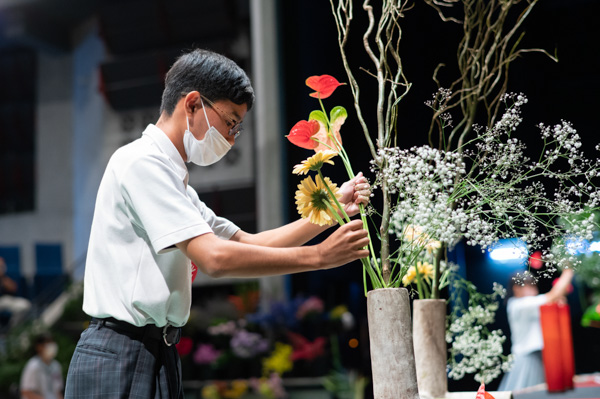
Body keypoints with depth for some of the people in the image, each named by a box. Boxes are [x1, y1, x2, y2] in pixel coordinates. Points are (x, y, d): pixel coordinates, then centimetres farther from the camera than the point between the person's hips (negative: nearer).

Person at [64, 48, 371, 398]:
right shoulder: (142, 162, -13)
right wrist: (319, 256, -16)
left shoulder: (172, 178, 18)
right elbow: (216, 257, -22)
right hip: (121, 360, -9)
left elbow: (247, 243, 18)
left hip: (157, 356, 9)